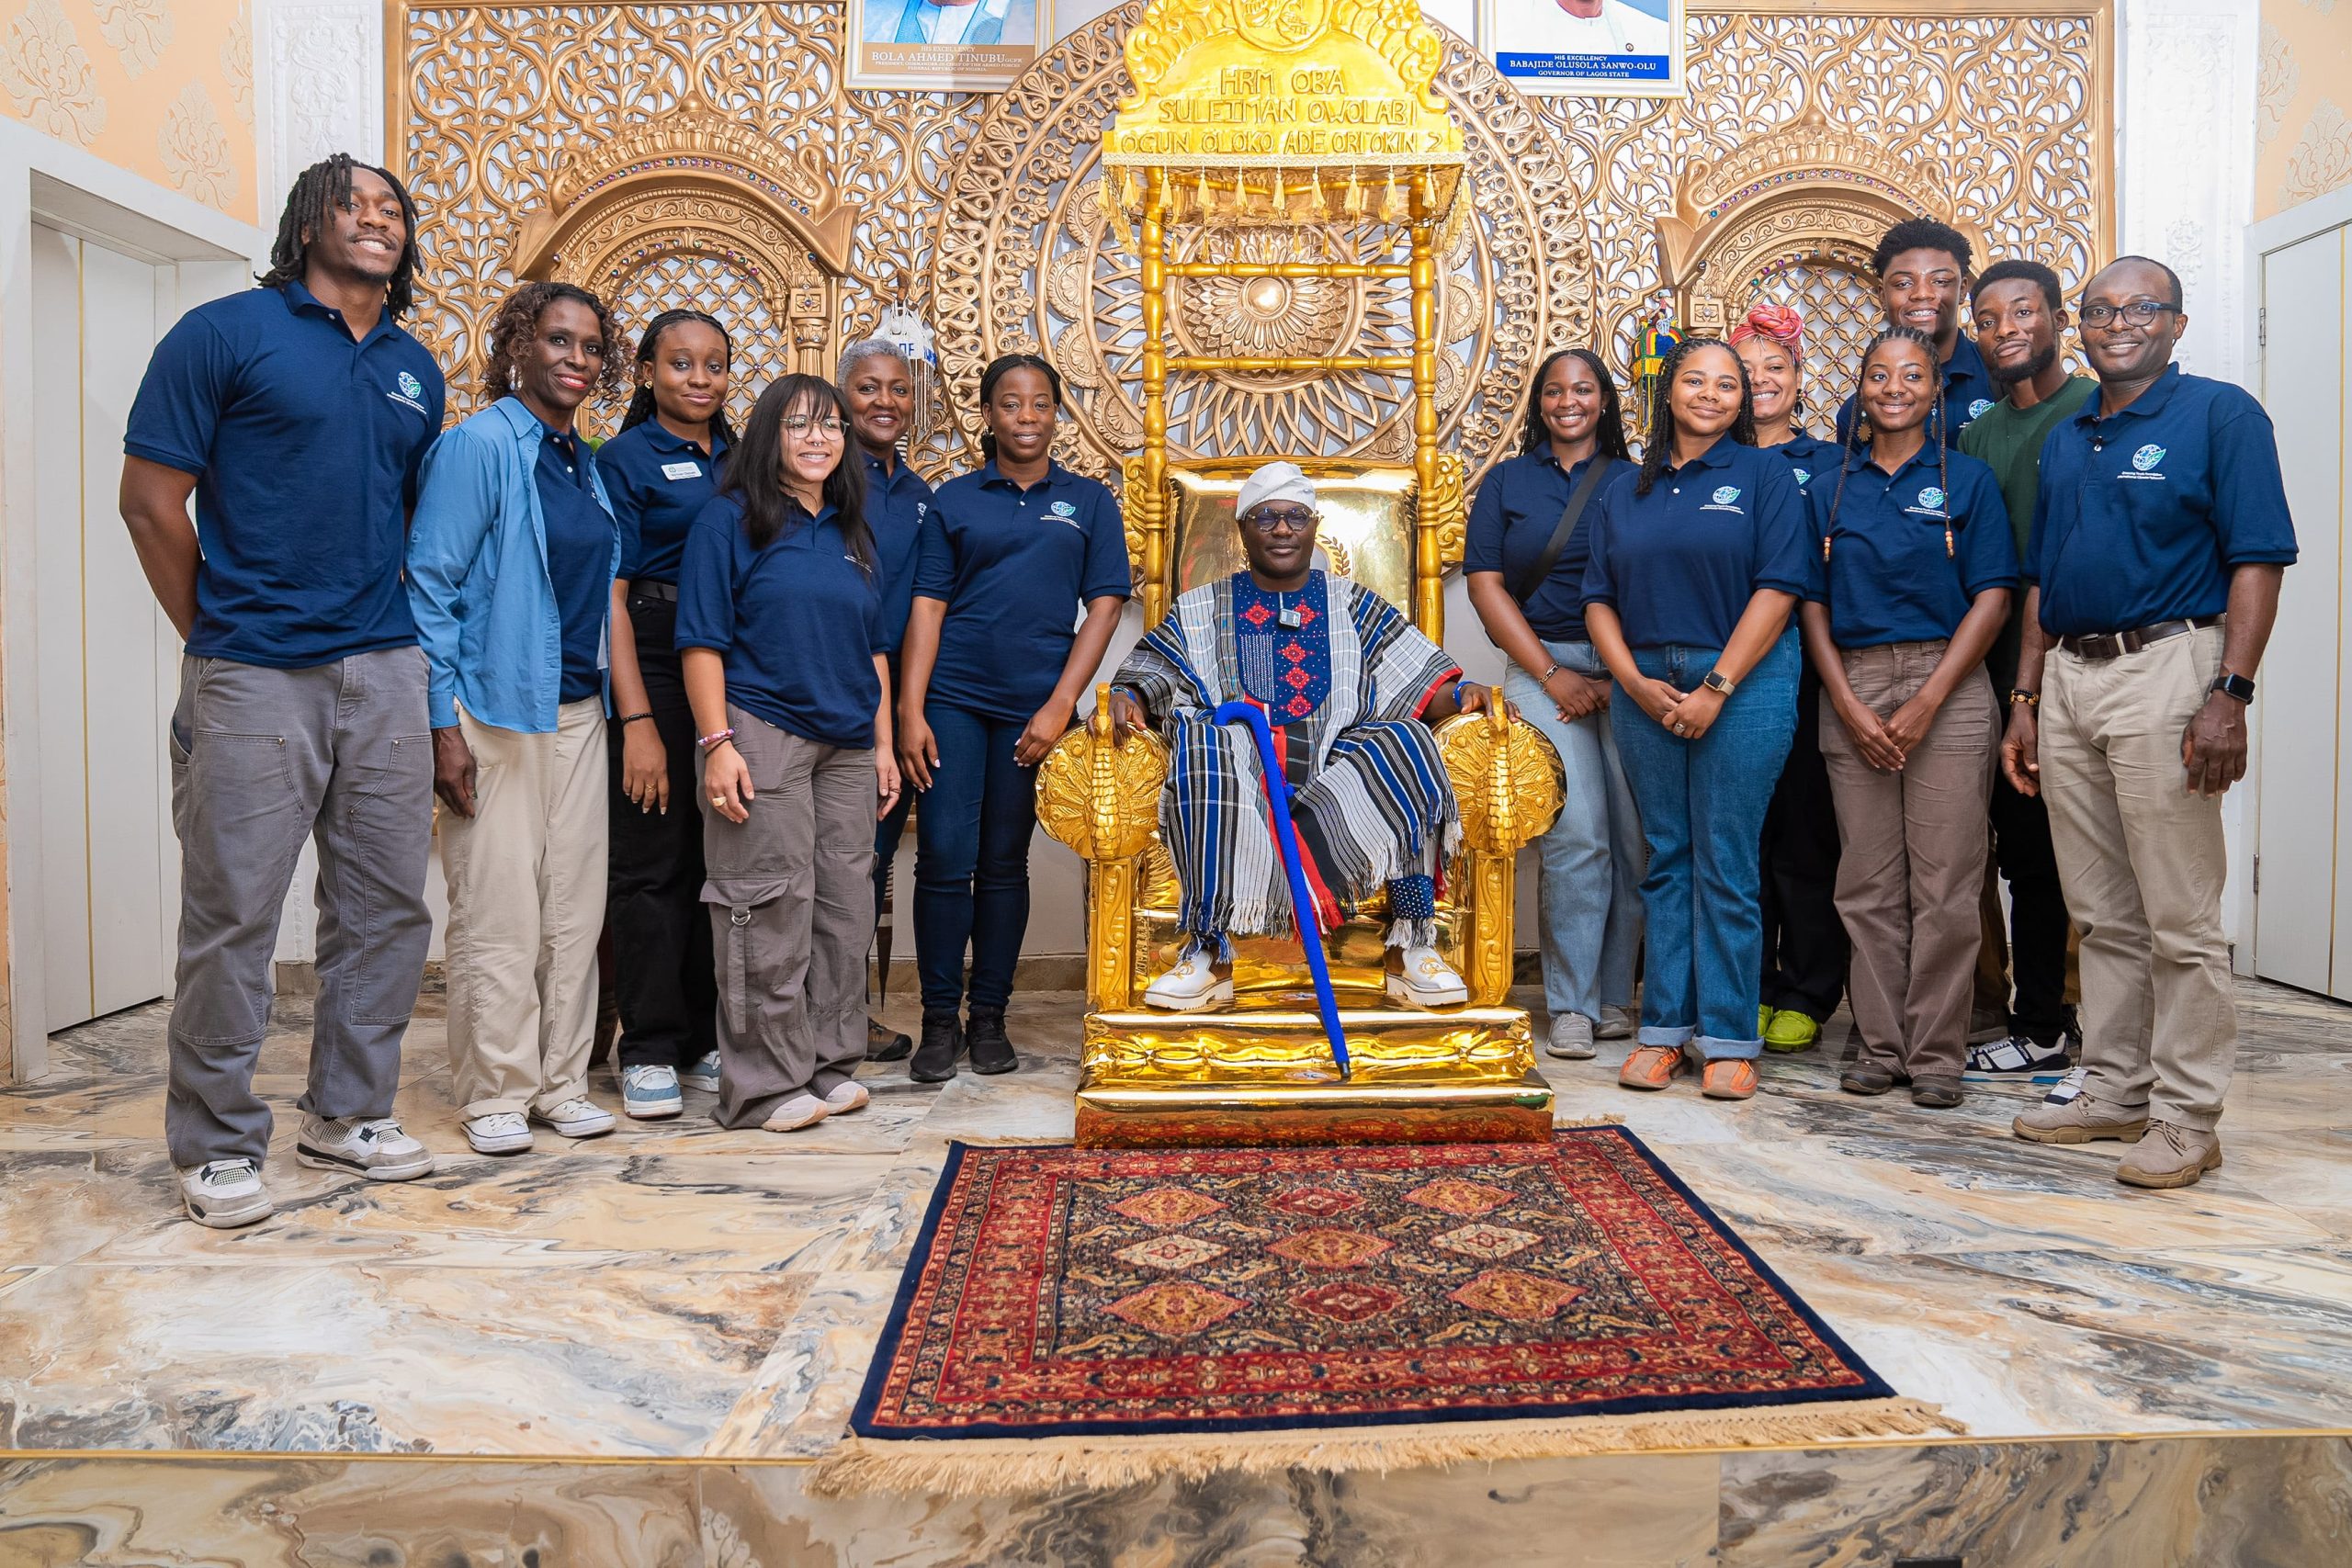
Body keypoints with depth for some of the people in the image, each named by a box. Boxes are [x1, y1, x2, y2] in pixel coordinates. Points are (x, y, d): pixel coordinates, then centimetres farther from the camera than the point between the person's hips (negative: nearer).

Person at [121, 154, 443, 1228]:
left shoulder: (416, 371, 15)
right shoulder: (225, 333, -1)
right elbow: (149, 498, -2)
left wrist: (404, 634, 10)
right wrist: (214, 637, 1)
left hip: (384, 673, 5)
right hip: (255, 676, -5)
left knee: (386, 903, 8)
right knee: (234, 911, 0)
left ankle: (348, 1114, 23)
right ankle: (217, 1146, 14)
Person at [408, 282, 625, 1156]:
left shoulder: (586, 464, 14)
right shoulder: (479, 446, -7)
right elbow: (429, 587, -11)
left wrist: (605, 701, 14)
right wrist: (445, 727, -16)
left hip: (576, 712, 7)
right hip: (494, 712, -7)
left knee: (573, 906, 8)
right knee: (497, 911, -1)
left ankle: (560, 1082, 19)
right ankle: (495, 1094, 12)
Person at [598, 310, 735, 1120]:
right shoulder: (625, 458, -1)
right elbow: (610, 596, -7)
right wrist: (638, 720, -16)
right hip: (653, 667, -5)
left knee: (719, 859, 9)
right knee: (653, 862, 0)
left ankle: (703, 1038, 20)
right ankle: (648, 1050, 10)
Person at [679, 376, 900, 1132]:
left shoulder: (853, 534, 17)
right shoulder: (732, 519, -1)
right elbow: (702, 641, -7)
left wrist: (883, 744, 13)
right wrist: (717, 743, -15)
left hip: (846, 747, 6)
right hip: (762, 736, -6)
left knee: (847, 907, 8)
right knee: (772, 911, -5)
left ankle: (829, 1063, 22)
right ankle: (766, 1083, 6)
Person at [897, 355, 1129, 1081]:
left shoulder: (1087, 502, 9)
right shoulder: (955, 500, 8)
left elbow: (1104, 606, 3)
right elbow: (927, 607, 3)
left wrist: (1059, 707, -7)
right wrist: (910, 713, -6)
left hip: (1035, 705, 0)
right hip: (953, 698, 0)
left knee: (1004, 863, 7)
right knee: (944, 858, -5)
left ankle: (989, 1018, 18)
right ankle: (939, 1021, 8)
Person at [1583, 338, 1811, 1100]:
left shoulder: (1764, 474, 4)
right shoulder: (1626, 493, 15)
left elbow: (1778, 587, -6)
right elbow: (1600, 599, 10)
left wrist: (1717, 687, -12)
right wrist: (1636, 682, -5)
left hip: (1742, 684, -3)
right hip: (1645, 686, 4)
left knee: (1725, 864, -3)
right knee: (1665, 860, 7)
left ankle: (1728, 1038, 7)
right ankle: (1665, 1028, 15)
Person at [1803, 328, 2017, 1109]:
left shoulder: (1966, 478, 6)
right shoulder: (1830, 489, 12)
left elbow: (1992, 598, -1)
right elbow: (1813, 605, 8)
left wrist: (1927, 704, -11)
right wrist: (1848, 705, -5)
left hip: (1946, 686, -2)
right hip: (1851, 694, 2)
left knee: (1944, 883, -2)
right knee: (1867, 883, 4)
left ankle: (1937, 1054, 8)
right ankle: (1879, 1045, 14)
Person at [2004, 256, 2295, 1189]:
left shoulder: (2221, 415, -1)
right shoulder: (2064, 441, 18)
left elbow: (2258, 560, -8)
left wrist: (2230, 694, -17)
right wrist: (2025, 702, 13)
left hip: (2166, 668, -6)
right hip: (2066, 678, 6)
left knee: (2180, 918, -2)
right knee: (2101, 915, 11)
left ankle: (2186, 1115, 7)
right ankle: (2113, 1091, 21)